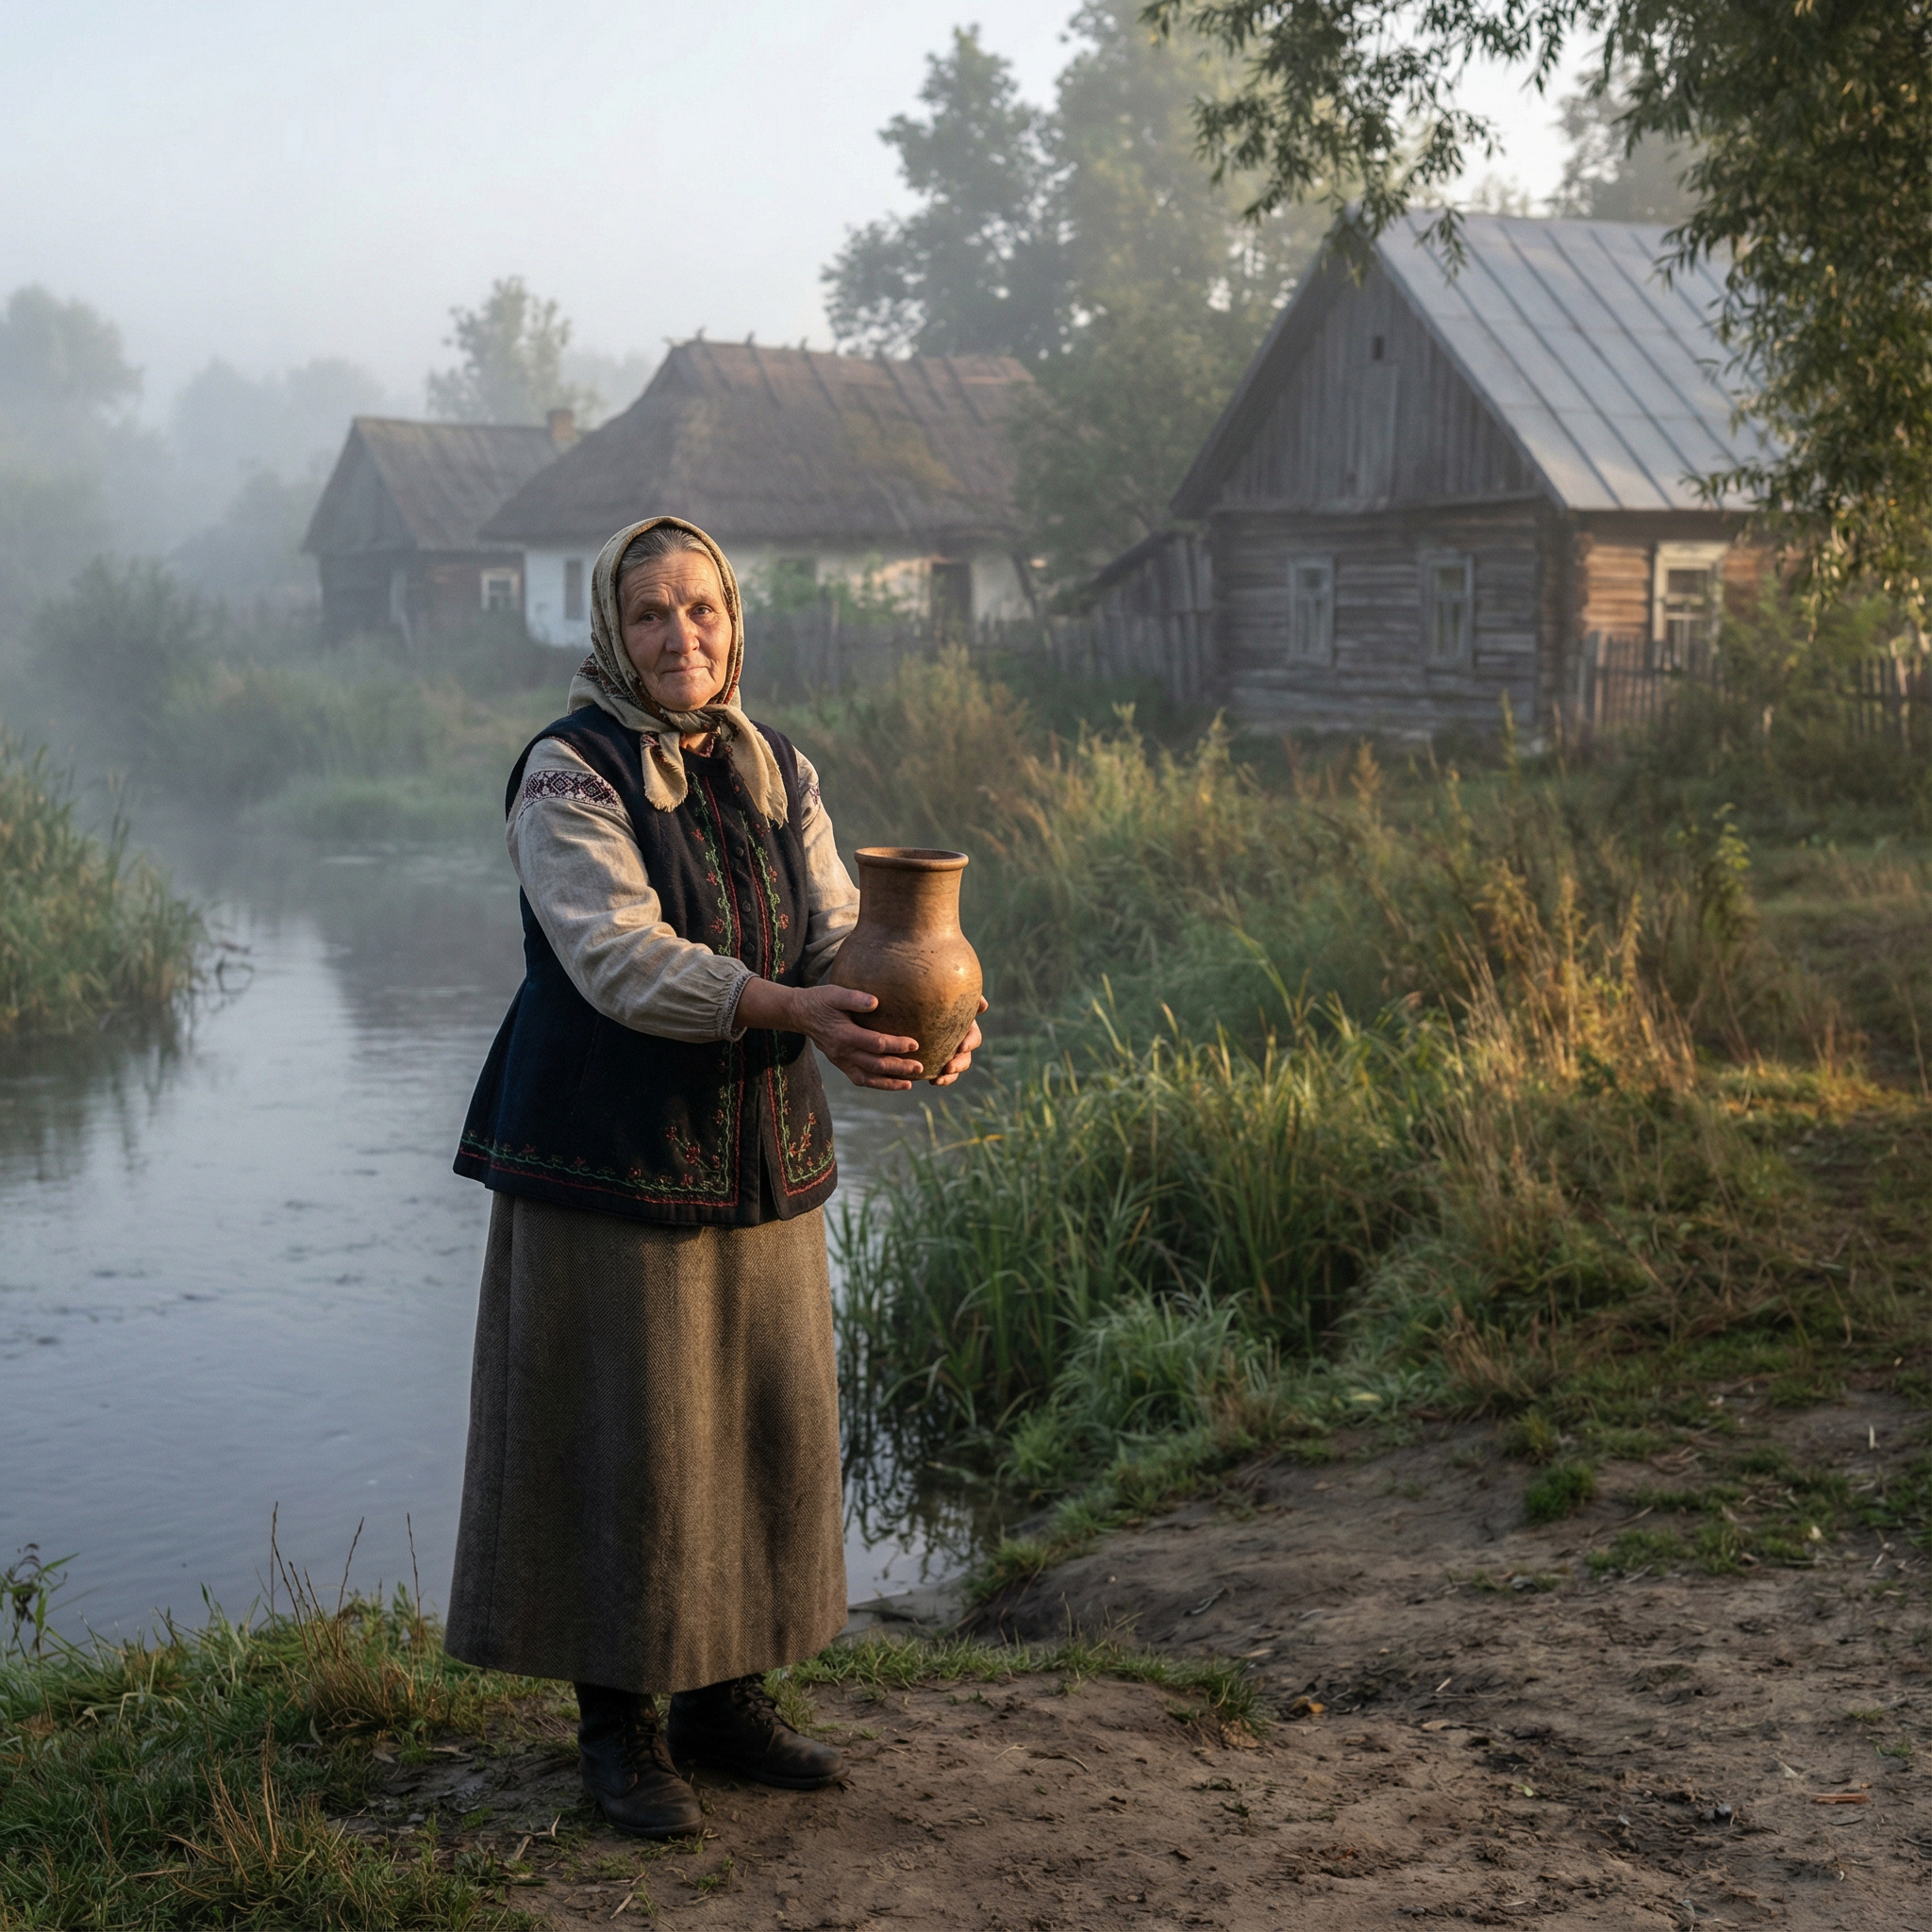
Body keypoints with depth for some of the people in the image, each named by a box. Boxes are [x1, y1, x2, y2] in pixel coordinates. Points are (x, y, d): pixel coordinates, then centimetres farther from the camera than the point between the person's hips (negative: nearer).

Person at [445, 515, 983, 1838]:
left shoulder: (778, 773, 7)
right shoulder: (568, 775, -11)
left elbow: (837, 936, -2)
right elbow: (620, 956, -24)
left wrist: (921, 1021, -24)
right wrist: (792, 1011, -37)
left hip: (759, 1155, 6)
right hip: (610, 1156, -6)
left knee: (766, 1421, 10)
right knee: (623, 1437, 0)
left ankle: (725, 1696, 25)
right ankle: (620, 1725, 14)